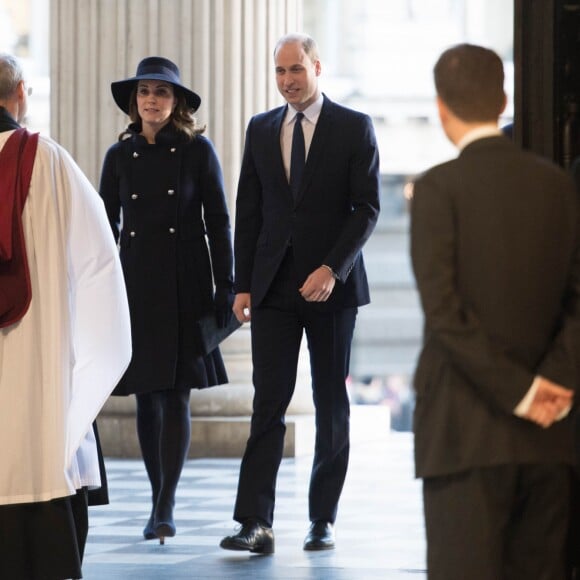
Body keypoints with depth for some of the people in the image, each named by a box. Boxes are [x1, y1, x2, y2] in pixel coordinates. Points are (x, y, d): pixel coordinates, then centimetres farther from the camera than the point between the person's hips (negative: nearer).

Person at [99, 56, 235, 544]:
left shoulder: (197, 151, -1)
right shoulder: (120, 155, 6)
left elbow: (218, 223, 0)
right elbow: (107, 227, 10)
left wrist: (225, 289, -4)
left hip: (185, 285, -3)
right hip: (136, 285, 3)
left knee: (176, 395, -7)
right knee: (147, 397, 6)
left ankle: (166, 508, -8)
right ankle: (159, 500, 17)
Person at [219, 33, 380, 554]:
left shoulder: (354, 128, -1)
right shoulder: (261, 130, 9)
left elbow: (367, 207, -5)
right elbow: (248, 212, 10)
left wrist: (332, 269, -16)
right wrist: (243, 285, 4)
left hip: (332, 285, -2)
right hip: (273, 289, 2)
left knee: (331, 406, 6)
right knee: (268, 404, -5)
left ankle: (323, 520, 13)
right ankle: (255, 524, -11)